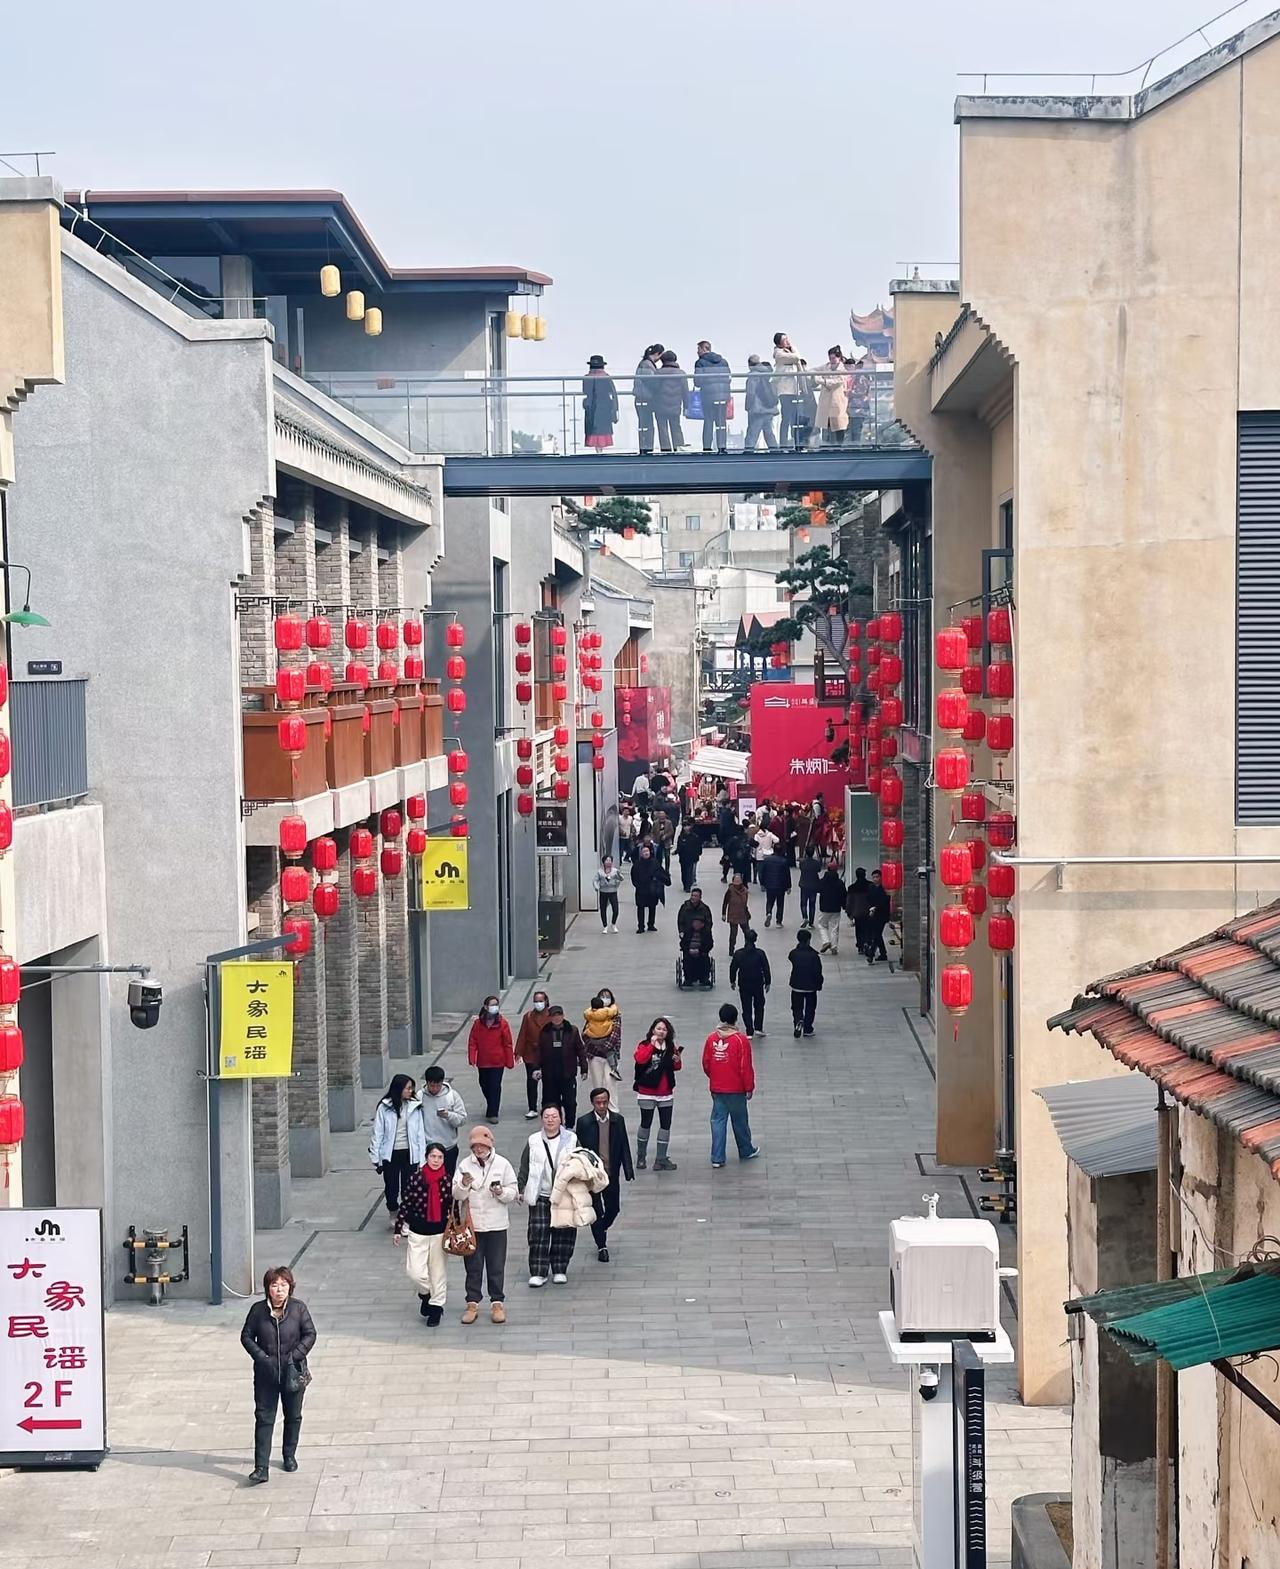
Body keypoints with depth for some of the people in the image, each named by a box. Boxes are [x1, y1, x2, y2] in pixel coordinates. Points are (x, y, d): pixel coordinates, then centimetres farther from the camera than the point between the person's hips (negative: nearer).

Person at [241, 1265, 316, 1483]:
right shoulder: (258, 1310, -6)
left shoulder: (298, 1308, -6)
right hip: (266, 1373, -1)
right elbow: (246, 1336, 0)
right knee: (264, 1418, -4)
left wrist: (295, 1355, -15)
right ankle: (261, 1468, -7)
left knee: (293, 1416, 15)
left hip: (293, 1372, 1)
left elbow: (310, 1334, -3)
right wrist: (261, 1357, -12)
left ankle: (290, 1455, 35)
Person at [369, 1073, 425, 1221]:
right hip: (390, 1154, -1)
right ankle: (393, 1213, 31)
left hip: (409, 1154, 1)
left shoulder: (415, 1107, -2)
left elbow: (420, 1134, 0)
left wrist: (421, 1158, -2)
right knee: (391, 1188, 8)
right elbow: (377, 1134, -1)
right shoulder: (384, 1107, -6)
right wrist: (376, 1159, -1)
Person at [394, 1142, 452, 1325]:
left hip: (439, 1232, 1)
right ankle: (426, 1293, 24)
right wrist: (398, 1229, -2)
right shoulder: (416, 1177, -8)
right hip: (417, 1231, -1)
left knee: (437, 1272, 8)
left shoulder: (448, 1180, -4)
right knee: (415, 1271, -6)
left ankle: (436, 1306, 24)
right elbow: (405, 1203, -2)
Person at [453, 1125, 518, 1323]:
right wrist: (464, 1185, -24)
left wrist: (501, 1193, -18)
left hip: (496, 1224, 0)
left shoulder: (502, 1164, -1)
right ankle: (472, 1304, 16)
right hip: (471, 1223, 0)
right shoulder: (464, 1165, 0)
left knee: (497, 1265, 6)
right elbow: (456, 1195, -4)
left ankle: (497, 1303, 16)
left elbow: (513, 1192, 2)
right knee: (473, 1266, 7)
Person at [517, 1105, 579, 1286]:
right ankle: (538, 1273, -2)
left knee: (563, 1234, 2)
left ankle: (560, 1270, 15)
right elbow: (524, 1168, 9)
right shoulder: (534, 1141, 5)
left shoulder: (571, 1140, 3)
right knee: (538, 1233, -6)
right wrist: (521, 1189, 1)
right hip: (540, 1196, 0)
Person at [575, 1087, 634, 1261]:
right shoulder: (584, 1122, -9)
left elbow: (624, 1147, 4)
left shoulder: (617, 1120, -1)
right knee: (596, 1210, 3)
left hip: (612, 1173, 3)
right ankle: (601, 1246, 16)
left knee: (613, 1207, 13)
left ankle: (602, 1228, 44)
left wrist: (628, 1170, -1)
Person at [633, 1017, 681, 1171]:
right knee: (646, 1124, 6)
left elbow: (675, 1068, 17)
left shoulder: (671, 1047, 6)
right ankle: (641, 1157, 20)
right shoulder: (645, 1045, -7)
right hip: (647, 1093, -4)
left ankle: (661, 1159, 9)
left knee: (666, 1125, 3)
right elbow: (640, 1059, -28)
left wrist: (677, 1061, -5)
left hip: (666, 1093, 4)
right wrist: (652, 1044, -26)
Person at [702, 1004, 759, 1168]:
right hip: (736, 1089, -3)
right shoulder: (741, 1040, -15)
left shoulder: (711, 1038, -2)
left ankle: (717, 1158, 4)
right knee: (740, 1121, 13)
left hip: (716, 1089, 3)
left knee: (718, 1121, 7)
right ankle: (746, 1151, 30)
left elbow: (705, 1063, 5)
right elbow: (746, 1067, -14)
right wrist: (749, 1088, -3)